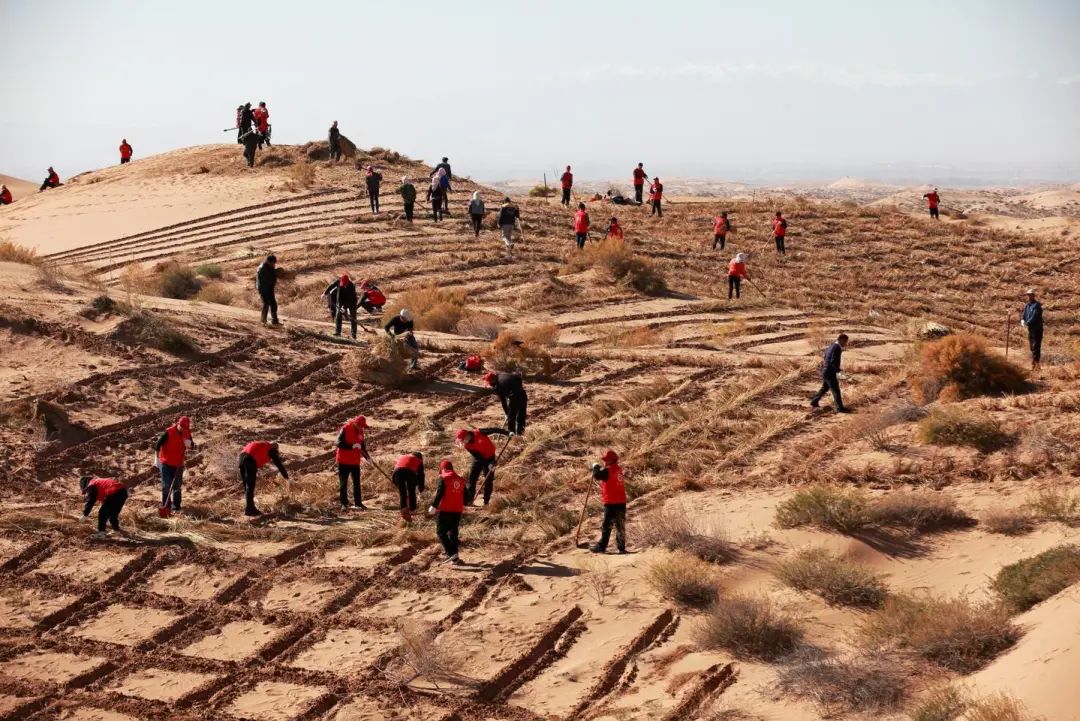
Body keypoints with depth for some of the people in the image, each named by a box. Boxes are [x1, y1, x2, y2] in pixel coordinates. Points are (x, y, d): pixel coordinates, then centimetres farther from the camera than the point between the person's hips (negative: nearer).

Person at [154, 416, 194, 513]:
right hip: (166, 464, -5)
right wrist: (157, 459, -10)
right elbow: (158, 445, -13)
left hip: (178, 464, 5)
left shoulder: (187, 433, -3)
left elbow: (192, 445, 7)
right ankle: (165, 506, 9)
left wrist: (190, 444, -18)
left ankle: (176, 507, 24)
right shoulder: (168, 433, -19)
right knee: (166, 486, -3)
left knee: (177, 486, 12)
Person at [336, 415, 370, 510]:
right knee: (343, 483, 0)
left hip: (355, 461, 6)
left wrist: (367, 457, -1)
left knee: (357, 483, 9)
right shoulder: (345, 429, -14)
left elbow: (362, 446, 14)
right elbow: (339, 444, -22)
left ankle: (358, 503, 15)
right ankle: (344, 503, 6)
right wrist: (352, 446, -30)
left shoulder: (360, 432, 6)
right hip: (344, 461, -6)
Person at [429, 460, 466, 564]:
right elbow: (465, 496, 19)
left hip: (445, 510, -6)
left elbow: (439, 494, -14)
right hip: (457, 511, 6)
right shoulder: (461, 480, 12)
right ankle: (454, 558, 12)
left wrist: (433, 506, -6)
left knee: (441, 532, 1)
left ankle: (451, 553, -14)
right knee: (453, 533, 14)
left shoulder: (443, 478, -6)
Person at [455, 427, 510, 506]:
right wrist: (489, 463, -24)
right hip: (478, 458, 2)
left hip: (489, 457, -2)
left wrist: (508, 433, -23)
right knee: (472, 478, -6)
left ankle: (486, 501, 7)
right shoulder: (466, 445, -15)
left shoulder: (478, 433, -25)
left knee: (489, 480, 0)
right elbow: (476, 455, -16)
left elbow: (493, 430, -20)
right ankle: (468, 500, -2)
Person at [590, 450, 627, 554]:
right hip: (621, 502, 7)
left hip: (611, 503, -7)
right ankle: (621, 547, 12)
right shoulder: (618, 469, 12)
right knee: (620, 525, 10)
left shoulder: (608, 470, -14)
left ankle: (602, 546, 0)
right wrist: (600, 468, 14)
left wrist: (596, 467, -1)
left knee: (607, 526, -3)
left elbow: (597, 476, -18)